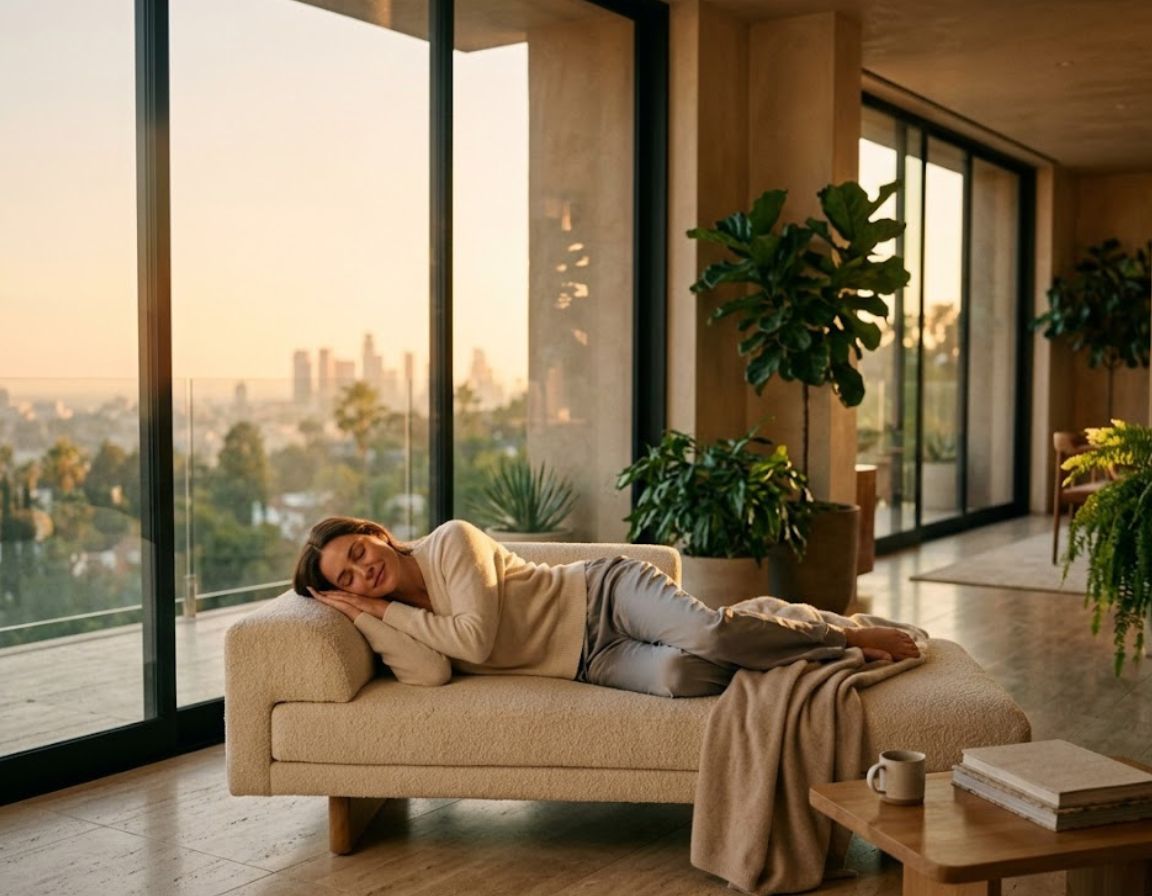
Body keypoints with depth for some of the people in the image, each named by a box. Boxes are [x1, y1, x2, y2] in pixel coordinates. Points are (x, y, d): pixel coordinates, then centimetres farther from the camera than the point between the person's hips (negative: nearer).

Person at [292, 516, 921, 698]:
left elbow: (476, 637, -21)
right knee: (679, 674, -30)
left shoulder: (450, 541, -8)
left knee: (705, 631, -33)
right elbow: (431, 676, -15)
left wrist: (389, 612, -11)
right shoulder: (396, 621, 7)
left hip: (606, 593, -3)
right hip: (592, 663, 3)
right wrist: (367, 616, -14)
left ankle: (852, 634, -7)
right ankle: (766, 632, 1)